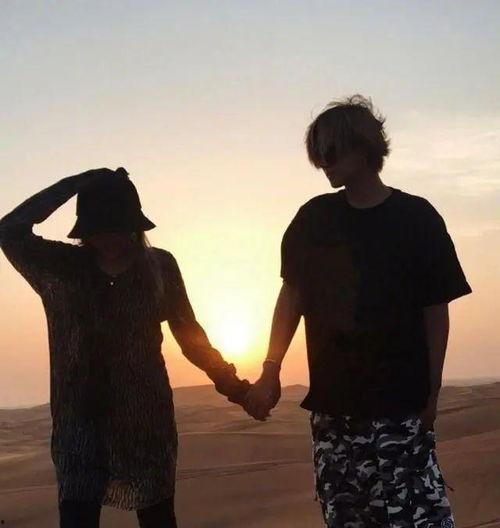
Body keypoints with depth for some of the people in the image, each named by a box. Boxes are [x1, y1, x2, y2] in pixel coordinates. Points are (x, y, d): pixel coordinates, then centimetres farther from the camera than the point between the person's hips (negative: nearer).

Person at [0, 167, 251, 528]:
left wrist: (233, 385, 8)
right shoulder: (60, 268, 2)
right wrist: (75, 184, -12)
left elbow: (190, 336, 10)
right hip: (80, 423, 0)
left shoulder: (159, 267, 2)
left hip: (146, 419, 0)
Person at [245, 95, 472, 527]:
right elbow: (292, 294, 11)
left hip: (398, 401, -4)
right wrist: (271, 372, 4)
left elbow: (435, 310, -2)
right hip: (331, 401, 4)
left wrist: (432, 391, -4)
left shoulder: (416, 217, -4)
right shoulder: (313, 219, 7)